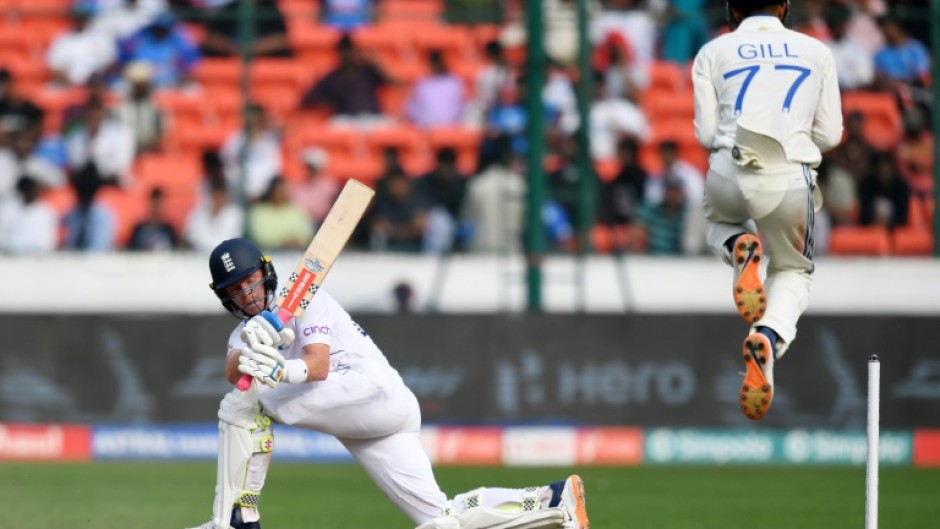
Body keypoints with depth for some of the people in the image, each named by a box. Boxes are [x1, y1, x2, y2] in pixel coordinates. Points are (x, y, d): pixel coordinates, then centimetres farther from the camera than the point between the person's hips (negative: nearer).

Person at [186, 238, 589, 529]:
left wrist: (284, 371, -41)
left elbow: (318, 364, -18)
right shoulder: (244, 333, 20)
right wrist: (249, 353, -30)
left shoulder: (304, 300, 1)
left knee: (244, 405, -18)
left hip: (375, 389, -8)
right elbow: (234, 373, -6)